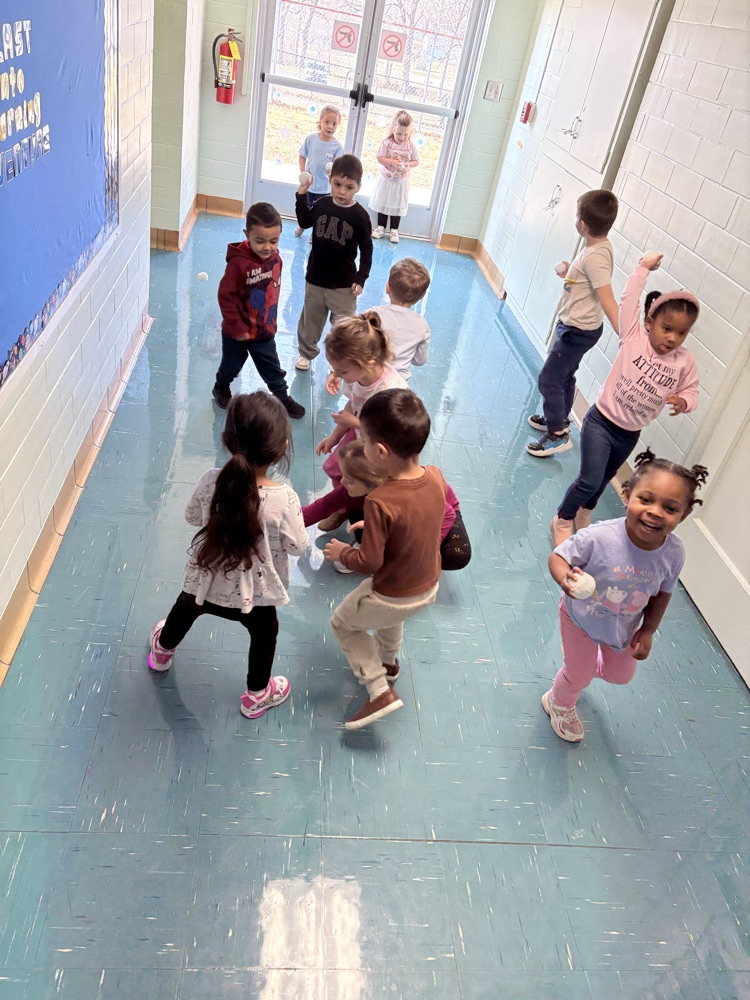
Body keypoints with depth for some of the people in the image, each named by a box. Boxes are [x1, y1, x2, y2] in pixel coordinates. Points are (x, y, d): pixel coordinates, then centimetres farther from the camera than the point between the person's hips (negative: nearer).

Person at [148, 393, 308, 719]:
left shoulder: (211, 481, -23)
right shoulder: (284, 498, -31)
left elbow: (192, 516, -3)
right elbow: (297, 545, -15)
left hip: (207, 580, 3)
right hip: (254, 591, -3)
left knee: (186, 607, 35)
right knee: (264, 633, 28)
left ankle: (162, 650, 65)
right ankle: (257, 695, 49)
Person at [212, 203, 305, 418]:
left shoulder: (276, 259, -8)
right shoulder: (238, 263, -28)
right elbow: (226, 297, -23)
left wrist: (271, 320, 12)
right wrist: (237, 329, -20)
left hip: (265, 331, 4)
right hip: (238, 333, -4)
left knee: (272, 369, 17)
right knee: (231, 366, 21)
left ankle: (283, 397, 36)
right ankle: (221, 389, 48)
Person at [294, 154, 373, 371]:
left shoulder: (360, 216, -13)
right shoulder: (322, 204, -4)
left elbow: (366, 250, -6)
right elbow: (305, 223, 16)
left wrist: (361, 278, -12)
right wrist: (302, 196, 8)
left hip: (343, 283, -3)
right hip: (315, 278, 4)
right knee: (310, 319, 19)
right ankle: (306, 352, 39)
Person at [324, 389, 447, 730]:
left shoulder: (381, 503, -35)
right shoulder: (436, 477, -16)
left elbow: (368, 563, -26)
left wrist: (342, 552, -6)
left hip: (393, 596, -6)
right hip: (429, 586, 7)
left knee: (343, 623, 22)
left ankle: (380, 691, 19)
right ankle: (389, 663, 61)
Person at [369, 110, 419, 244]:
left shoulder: (411, 145, -10)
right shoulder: (387, 142, -13)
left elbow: (416, 161, -1)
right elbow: (379, 158, -13)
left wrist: (409, 164, -23)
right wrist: (392, 162, -28)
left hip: (401, 182, 0)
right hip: (386, 180, 0)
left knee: (398, 206, 8)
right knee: (382, 203, 11)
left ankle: (394, 230, 20)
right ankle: (381, 227, 25)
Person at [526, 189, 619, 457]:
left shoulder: (595, 256, -26)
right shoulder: (598, 247, 3)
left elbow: (608, 300, -32)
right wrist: (570, 273, 11)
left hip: (579, 331, -10)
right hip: (574, 325, 10)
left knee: (549, 379, -4)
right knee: (564, 376, 23)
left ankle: (557, 435, 6)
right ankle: (559, 420, 40)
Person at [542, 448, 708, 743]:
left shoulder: (674, 553, -26)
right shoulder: (598, 537, -40)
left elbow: (662, 593, -7)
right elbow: (557, 557, -26)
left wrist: (647, 631, -2)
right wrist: (566, 579, -47)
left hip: (624, 627, 4)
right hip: (581, 618, -4)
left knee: (621, 675, 28)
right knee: (579, 677, 18)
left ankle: (580, 662, 61)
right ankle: (559, 705, 54)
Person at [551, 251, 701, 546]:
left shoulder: (685, 363, -5)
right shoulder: (633, 337, -13)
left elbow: (690, 392, 4)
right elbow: (629, 300, -12)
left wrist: (683, 402, -18)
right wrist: (643, 268, -6)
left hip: (630, 435, 4)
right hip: (601, 422, -4)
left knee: (602, 480, 21)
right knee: (590, 481, -9)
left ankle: (583, 516, 48)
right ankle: (562, 521, 17)